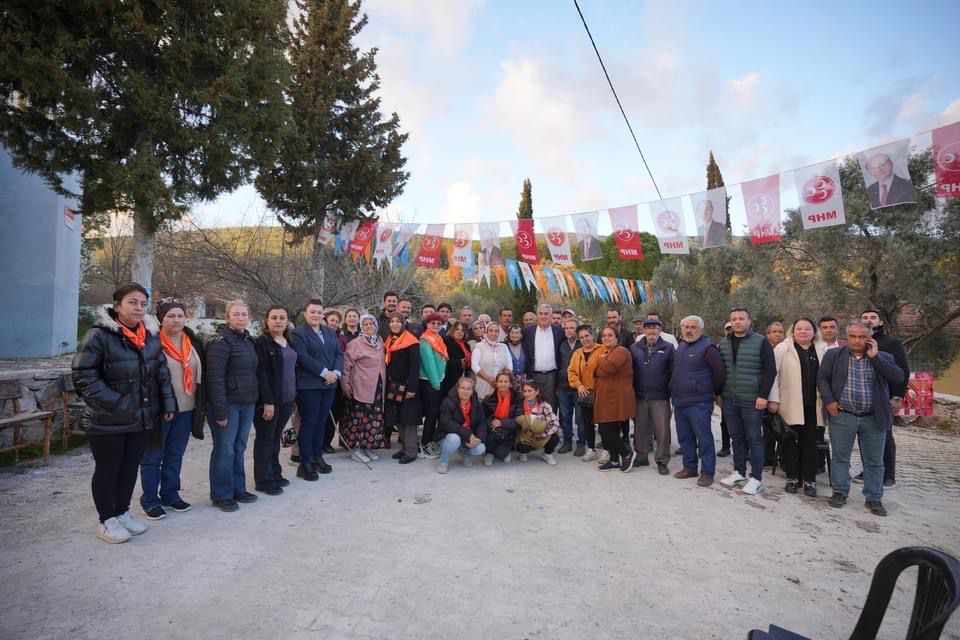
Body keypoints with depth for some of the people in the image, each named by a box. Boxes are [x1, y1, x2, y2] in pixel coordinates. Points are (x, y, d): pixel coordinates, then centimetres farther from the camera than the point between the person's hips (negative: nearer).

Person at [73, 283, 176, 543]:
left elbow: (162, 373, 12)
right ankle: (106, 521, 24)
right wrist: (113, 404, -20)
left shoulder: (151, 336, 5)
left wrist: (168, 403, 6)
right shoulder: (99, 335, -13)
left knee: (130, 468, 16)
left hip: (141, 418, 6)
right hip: (108, 421, -5)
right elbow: (83, 375, -15)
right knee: (107, 470, 9)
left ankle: (122, 513, 32)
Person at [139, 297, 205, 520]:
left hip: (186, 410, 6)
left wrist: (201, 406, 11)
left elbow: (201, 375, 13)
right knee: (152, 457, 7)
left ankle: (170, 495, 29)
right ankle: (149, 501, 20)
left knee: (175, 455, 16)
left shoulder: (193, 343, 8)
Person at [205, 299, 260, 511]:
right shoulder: (221, 340, -12)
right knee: (224, 450, 3)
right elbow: (215, 377, -18)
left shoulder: (248, 340, 13)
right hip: (228, 404, -7)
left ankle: (238, 489, 26)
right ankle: (221, 495, 15)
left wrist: (255, 400, 10)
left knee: (239, 448, 14)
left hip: (247, 404, 7)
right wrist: (220, 410, -20)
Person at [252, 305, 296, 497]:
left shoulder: (289, 342, 11)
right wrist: (268, 401, -20)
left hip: (286, 400, 6)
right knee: (265, 439, 5)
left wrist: (293, 397, 13)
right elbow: (260, 374, -17)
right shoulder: (262, 343, -11)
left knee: (275, 438, 16)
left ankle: (275, 474, 26)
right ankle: (264, 480, 14)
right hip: (268, 400, -6)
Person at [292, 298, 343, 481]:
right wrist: (324, 372, -19)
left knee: (321, 422, 13)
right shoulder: (298, 333, -5)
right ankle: (305, 464, 9)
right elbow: (303, 357, -16)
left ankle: (318, 458, 24)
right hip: (308, 385, -6)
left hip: (329, 384, 6)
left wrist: (336, 372, -9)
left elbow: (339, 353, 9)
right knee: (308, 423, 0)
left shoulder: (330, 332, 14)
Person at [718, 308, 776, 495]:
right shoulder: (723, 343, 9)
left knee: (753, 438, 2)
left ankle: (756, 478, 11)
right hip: (729, 400, 5)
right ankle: (739, 472, 25)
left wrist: (763, 395, -14)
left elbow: (770, 370, -8)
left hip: (751, 400, -4)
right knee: (736, 437, 13)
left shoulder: (761, 342, -5)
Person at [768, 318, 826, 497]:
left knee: (810, 443, 8)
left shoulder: (822, 351, 8)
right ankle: (793, 478, 17)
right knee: (791, 442, 6)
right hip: (790, 405, -2)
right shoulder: (782, 349, -1)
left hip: (812, 406, 2)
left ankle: (809, 480, 17)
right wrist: (773, 400, -10)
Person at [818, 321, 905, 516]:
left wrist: (875, 357, -12)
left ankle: (874, 498, 22)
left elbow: (898, 378, -10)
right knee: (840, 457, 7)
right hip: (842, 416, -1)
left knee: (874, 461, 9)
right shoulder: (833, 355, 2)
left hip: (874, 418, 1)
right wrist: (829, 400, -10)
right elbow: (822, 378, 1)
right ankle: (840, 492, 20)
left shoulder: (883, 357, 4)